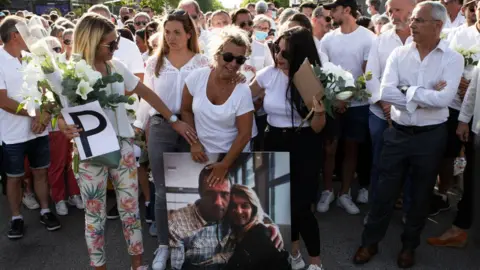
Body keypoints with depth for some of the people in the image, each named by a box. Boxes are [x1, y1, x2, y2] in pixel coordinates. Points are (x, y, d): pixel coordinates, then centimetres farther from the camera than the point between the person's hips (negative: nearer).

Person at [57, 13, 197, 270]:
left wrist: (174, 120, 5)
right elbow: (61, 111, -9)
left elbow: (146, 93, 7)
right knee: (95, 213, 8)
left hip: (122, 144, 4)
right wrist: (63, 126, -32)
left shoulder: (116, 66, 0)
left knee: (130, 207, 11)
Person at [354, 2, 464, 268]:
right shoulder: (399, 53, -1)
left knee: (420, 195, 14)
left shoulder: (452, 58, -7)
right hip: (397, 133, 2)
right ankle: (370, 242, 27)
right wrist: (426, 97, -16)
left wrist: (408, 91, -15)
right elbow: (385, 92, -13)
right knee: (384, 192, 10)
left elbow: (444, 99, -22)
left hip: (430, 137, -1)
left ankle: (409, 245, 33)